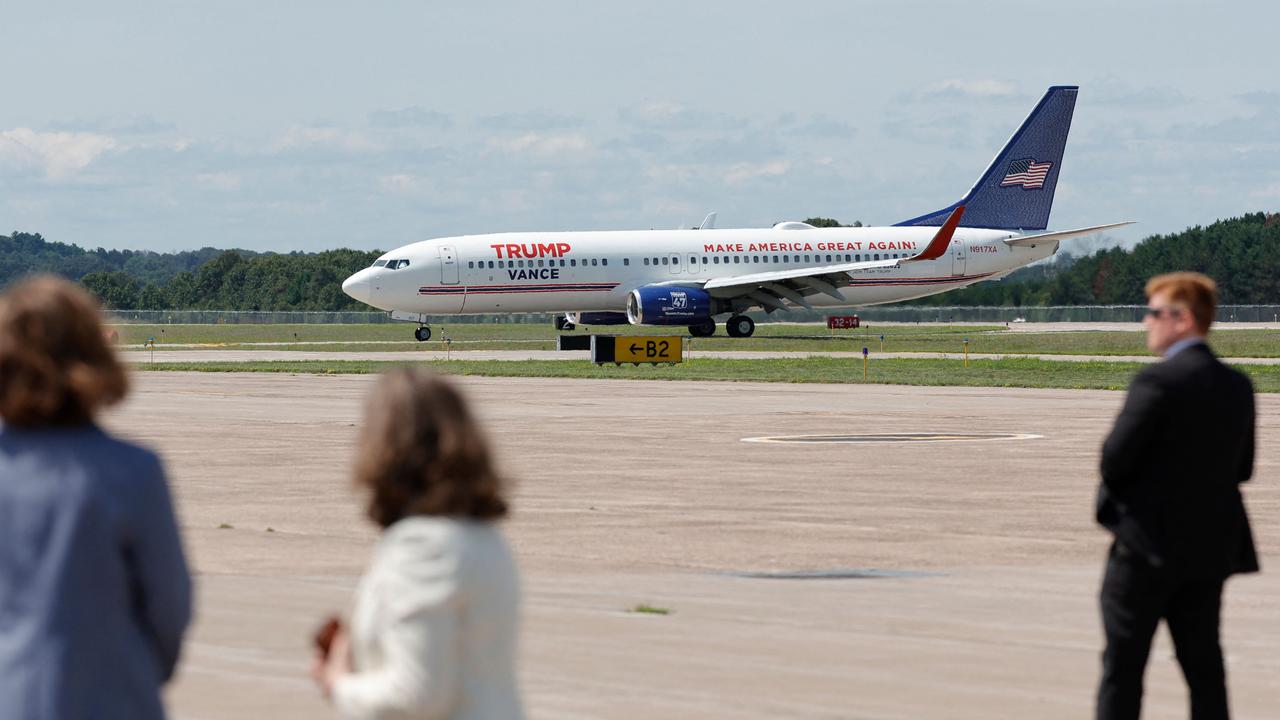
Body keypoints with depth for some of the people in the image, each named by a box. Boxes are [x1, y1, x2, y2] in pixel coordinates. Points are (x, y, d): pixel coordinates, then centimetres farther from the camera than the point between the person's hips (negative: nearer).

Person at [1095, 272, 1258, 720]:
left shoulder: (1158, 382, -16)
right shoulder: (1238, 386, 6)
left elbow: (1115, 459, -18)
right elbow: (1242, 468, 12)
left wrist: (1116, 493, 3)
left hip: (1148, 547, -7)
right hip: (1209, 550, 7)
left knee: (1122, 666, 2)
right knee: (1204, 668, 10)